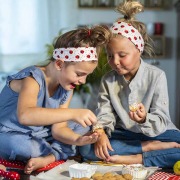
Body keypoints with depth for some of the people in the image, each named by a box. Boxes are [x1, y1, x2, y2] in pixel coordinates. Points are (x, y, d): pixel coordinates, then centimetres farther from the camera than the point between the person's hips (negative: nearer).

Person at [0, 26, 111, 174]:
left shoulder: (66, 89, -1)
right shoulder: (33, 79, -24)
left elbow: (58, 128, -7)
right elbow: (24, 115, -45)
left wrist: (77, 140, -29)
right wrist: (73, 113, -51)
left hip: (39, 138, 7)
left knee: (85, 129, -4)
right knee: (20, 145, -41)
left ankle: (48, 158, -23)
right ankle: (59, 152, -11)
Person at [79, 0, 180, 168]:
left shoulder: (156, 76, -8)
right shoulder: (108, 80, 3)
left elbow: (161, 121, -12)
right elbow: (105, 114, -3)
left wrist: (144, 119, -35)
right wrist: (100, 132, -25)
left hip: (157, 133, -3)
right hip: (123, 135, 3)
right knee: (86, 147, -26)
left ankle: (131, 159, -26)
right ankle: (152, 148, -20)